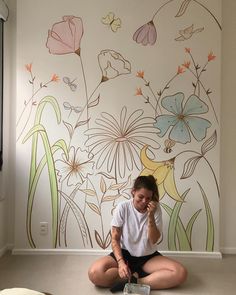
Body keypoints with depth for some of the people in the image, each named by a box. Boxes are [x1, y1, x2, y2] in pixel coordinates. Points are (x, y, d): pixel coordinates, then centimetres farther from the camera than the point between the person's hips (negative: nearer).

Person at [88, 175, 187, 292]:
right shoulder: (122, 207, -12)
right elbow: (115, 239, -9)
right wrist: (121, 262, -24)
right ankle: (136, 276, -13)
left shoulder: (155, 209, -8)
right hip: (125, 254, -1)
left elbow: (154, 241, -12)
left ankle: (132, 282, -22)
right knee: (94, 273, -30)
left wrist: (151, 216, -25)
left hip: (148, 257, 2)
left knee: (180, 273, -24)